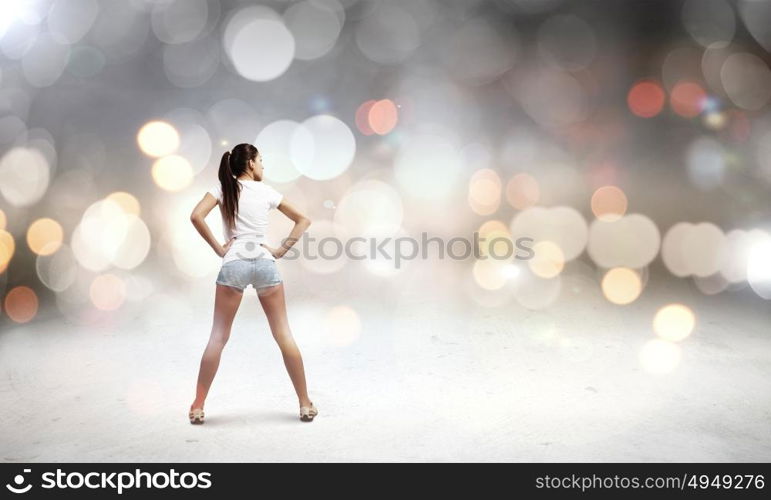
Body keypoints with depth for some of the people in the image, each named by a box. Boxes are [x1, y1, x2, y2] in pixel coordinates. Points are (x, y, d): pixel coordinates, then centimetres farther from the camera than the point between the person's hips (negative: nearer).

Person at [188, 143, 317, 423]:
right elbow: (303, 220, 14)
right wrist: (281, 250, 9)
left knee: (218, 337, 7)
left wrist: (218, 248, -2)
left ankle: (198, 406, 9)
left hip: (234, 263, 0)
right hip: (265, 263, 1)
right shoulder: (266, 191, 10)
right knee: (283, 334, 5)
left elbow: (196, 216, -9)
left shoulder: (222, 188, 6)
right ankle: (305, 405, 10)